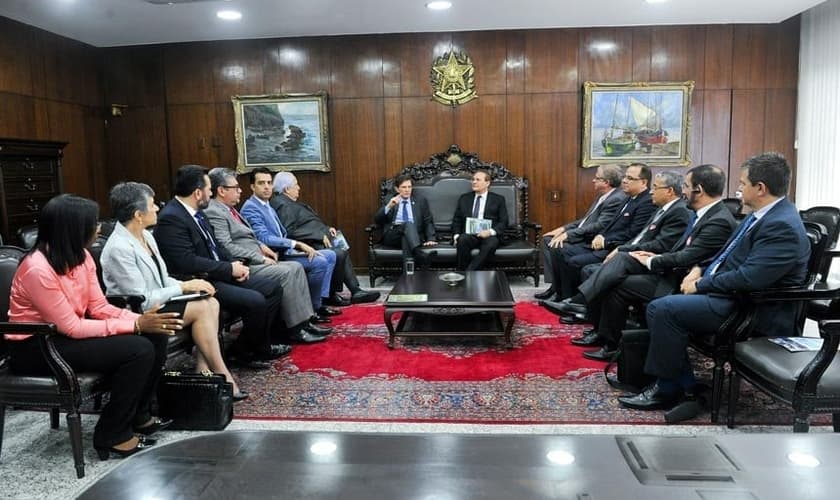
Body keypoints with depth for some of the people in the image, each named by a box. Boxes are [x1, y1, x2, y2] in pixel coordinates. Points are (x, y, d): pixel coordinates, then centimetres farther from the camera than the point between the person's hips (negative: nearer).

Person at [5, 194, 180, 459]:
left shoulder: (79, 256, -2)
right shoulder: (38, 269, -26)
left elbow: (99, 307, 0)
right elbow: (72, 328, -25)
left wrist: (141, 319, -17)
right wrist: (135, 325, -25)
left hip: (64, 333, 8)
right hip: (35, 347, -8)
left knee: (155, 336, -6)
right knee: (138, 350, -24)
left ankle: (138, 415, 11)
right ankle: (112, 434, -6)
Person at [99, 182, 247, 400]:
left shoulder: (146, 236, 7)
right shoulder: (119, 248, -21)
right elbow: (142, 301, -22)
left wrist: (190, 285, -5)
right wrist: (184, 287, -16)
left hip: (157, 303, 9)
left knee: (212, 303, -9)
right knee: (201, 308, -19)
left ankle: (203, 370, -7)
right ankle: (221, 375, -9)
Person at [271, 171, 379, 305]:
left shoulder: (289, 202, 18)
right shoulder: (283, 205, -15)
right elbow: (291, 232, -24)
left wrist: (326, 228, 10)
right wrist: (320, 236, -21)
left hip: (317, 239, 12)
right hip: (309, 244, -12)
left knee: (343, 252, 8)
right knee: (338, 255, -25)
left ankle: (356, 291, 3)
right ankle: (331, 295, -10)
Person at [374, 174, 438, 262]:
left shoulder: (421, 200, 19)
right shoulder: (389, 200, 19)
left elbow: (428, 222, 13)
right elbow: (377, 220, 8)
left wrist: (431, 239, -4)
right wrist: (389, 206, -8)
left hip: (413, 233, 1)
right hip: (392, 235, -1)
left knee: (406, 238, -37)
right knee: (408, 224, -35)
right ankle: (417, 253, -59)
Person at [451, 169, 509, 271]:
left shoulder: (498, 199, 13)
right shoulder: (464, 198, 20)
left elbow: (503, 222, 6)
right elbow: (456, 220, 18)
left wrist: (490, 232, -14)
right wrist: (456, 236, -2)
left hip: (489, 236, -1)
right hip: (468, 234, 2)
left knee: (491, 243, -37)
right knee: (462, 240, -34)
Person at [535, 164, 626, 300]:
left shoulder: (617, 199, -17)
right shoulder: (603, 196, 14)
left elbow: (599, 226, -24)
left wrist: (568, 234, -24)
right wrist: (563, 228, 7)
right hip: (582, 236, 11)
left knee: (557, 247, -24)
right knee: (548, 239, 5)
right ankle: (554, 285, 3)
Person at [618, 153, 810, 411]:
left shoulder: (783, 226, -21)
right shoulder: (763, 215, 11)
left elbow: (748, 278, -28)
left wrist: (700, 285, -16)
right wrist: (700, 269, 6)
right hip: (727, 294, 10)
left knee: (665, 309, -22)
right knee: (658, 308, 0)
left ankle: (667, 390, -6)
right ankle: (685, 385, 5)